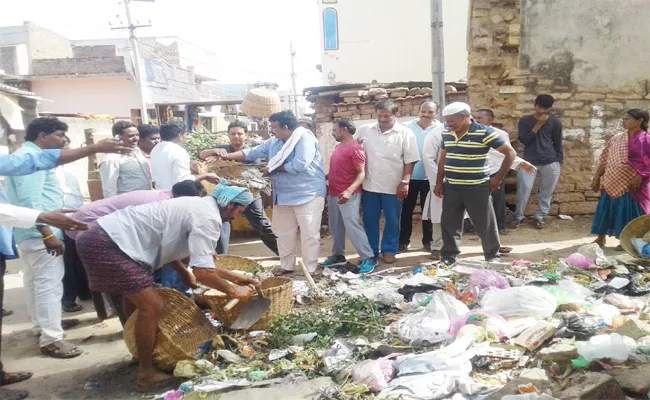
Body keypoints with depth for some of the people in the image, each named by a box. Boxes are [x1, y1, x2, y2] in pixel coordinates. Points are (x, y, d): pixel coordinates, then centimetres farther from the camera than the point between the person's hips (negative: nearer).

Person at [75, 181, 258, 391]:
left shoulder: (198, 207, 16)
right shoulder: (208, 217, -15)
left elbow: (202, 262, 23)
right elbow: (203, 272, -19)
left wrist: (235, 277, 24)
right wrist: (233, 291, -3)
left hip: (104, 237, 11)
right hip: (106, 244, -11)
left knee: (138, 299, 28)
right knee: (152, 306, -8)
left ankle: (141, 353, 47)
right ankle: (146, 373, 8)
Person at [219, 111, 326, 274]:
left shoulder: (305, 138, -16)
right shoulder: (274, 142, 9)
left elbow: (299, 165, -26)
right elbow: (252, 153, 15)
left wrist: (276, 168, -13)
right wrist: (229, 156, 5)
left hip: (307, 195, -8)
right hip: (283, 196, 8)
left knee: (309, 234, -1)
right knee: (283, 233, 15)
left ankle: (310, 271, 9)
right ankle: (286, 266, 29)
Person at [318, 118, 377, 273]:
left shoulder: (355, 148, -15)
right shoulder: (338, 147, 13)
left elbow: (362, 174, -20)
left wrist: (349, 191, -32)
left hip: (348, 196, -9)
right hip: (333, 194, 9)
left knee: (352, 226, -10)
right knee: (336, 227, 14)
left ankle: (369, 258, -3)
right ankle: (338, 255, 26)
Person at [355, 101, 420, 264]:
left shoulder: (405, 133, -5)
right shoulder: (364, 130, 3)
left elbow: (410, 160, -5)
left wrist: (405, 182, -10)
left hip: (393, 186, -2)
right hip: (369, 185, 3)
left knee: (392, 220, 8)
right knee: (369, 220, 11)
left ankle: (389, 250, 23)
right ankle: (370, 251, 25)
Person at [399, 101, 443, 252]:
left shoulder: (441, 130, -4)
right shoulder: (409, 128, -1)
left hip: (429, 177, -1)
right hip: (410, 176, 1)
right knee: (406, 210, 9)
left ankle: (428, 240, 23)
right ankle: (403, 240, 19)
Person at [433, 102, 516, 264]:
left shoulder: (484, 132, -13)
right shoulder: (446, 133, 5)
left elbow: (510, 153, -9)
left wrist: (498, 178, -8)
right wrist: (439, 182, 11)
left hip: (477, 188, -4)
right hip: (451, 188, 5)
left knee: (485, 225, 7)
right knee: (449, 224, 10)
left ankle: (492, 256, 25)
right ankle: (448, 256, 23)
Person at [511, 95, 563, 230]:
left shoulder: (555, 122, 5)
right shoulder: (525, 120, 3)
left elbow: (558, 144, 10)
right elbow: (524, 140, -8)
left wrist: (559, 162, 5)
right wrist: (538, 124, -12)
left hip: (550, 162, 1)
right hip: (529, 161, -1)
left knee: (547, 191, 5)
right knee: (524, 188, -7)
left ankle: (539, 216, 20)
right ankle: (518, 216, 7)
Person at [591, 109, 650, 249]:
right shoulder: (616, 139, 7)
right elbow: (604, 160, 10)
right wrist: (596, 178, 7)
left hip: (633, 186, -5)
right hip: (613, 184, 5)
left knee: (629, 213, 2)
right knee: (606, 209, 8)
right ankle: (601, 238, 20)